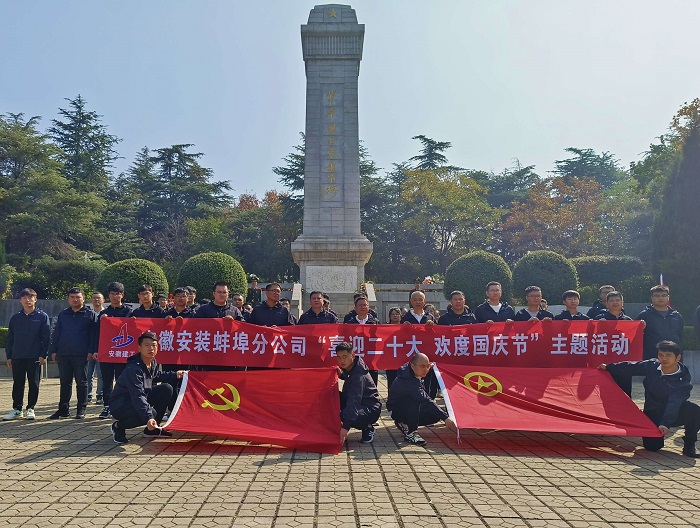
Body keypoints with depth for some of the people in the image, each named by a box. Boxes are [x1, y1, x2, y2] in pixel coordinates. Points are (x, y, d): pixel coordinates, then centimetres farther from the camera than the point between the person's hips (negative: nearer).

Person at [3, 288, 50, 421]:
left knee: (34, 383, 3)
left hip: (35, 357, -3)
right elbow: (9, 338, 11)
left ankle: (30, 409, 14)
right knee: (17, 384, 8)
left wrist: (43, 355, -9)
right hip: (17, 357, 3)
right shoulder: (15, 318, 9)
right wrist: (9, 356, 6)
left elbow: (46, 337, -3)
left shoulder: (42, 316, 0)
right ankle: (17, 409, 18)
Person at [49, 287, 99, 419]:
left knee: (82, 383, 2)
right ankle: (63, 409, 17)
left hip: (81, 355, -4)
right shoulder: (63, 315, 13)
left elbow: (94, 334, -3)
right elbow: (56, 333, 14)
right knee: (65, 383, 10)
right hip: (63, 354, 4)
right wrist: (54, 351, 6)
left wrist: (92, 351, -10)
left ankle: (81, 409, 9)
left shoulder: (90, 314, 2)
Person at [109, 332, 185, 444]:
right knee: (151, 413, -32)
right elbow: (138, 397, -37)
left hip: (141, 399, 9)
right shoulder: (133, 368, -28)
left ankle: (153, 428, 8)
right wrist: (148, 418, -46)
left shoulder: (153, 362, -1)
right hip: (120, 405, -9)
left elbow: (156, 376, 24)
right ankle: (118, 427, -4)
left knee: (167, 389, -2)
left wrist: (175, 375, 14)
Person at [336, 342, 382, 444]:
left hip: (371, 409, -9)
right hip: (358, 402, 9)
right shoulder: (349, 367, -3)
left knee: (344, 416, -35)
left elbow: (354, 402, -39)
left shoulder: (359, 376, -29)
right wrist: (341, 373, -4)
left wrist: (346, 427, -47)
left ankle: (367, 428, -6)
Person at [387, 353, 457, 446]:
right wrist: (445, 418, -47)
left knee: (435, 416, -4)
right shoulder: (408, 381, -36)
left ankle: (405, 424, 14)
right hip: (396, 410, -9)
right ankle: (410, 433, -23)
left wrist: (429, 368, -1)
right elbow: (426, 401, -43)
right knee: (415, 400, -38)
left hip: (409, 409, 9)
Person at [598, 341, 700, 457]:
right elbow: (631, 367, 6)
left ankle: (689, 445, -9)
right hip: (652, 414, 2)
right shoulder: (651, 366, -10)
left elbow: (674, 404, -34)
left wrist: (665, 423, -48)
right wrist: (608, 367, 14)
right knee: (651, 446, -14)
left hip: (674, 414, -2)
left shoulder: (683, 380, -22)